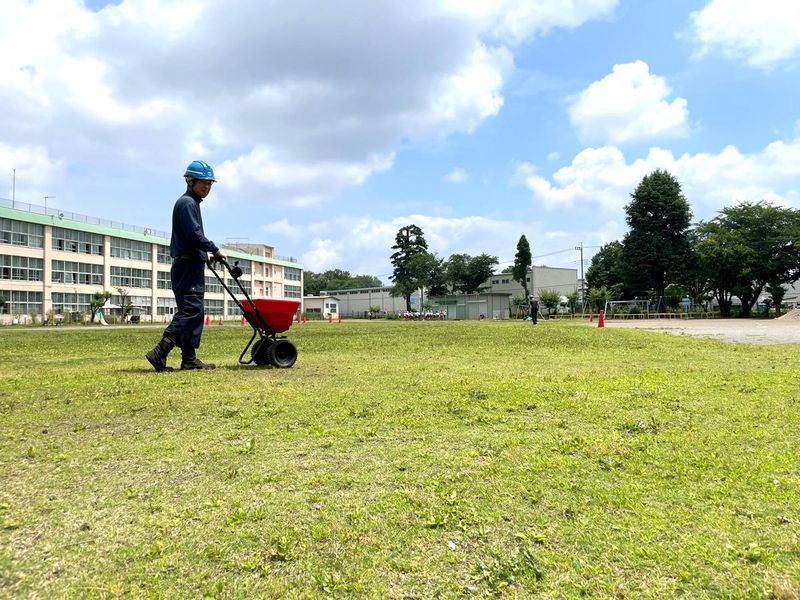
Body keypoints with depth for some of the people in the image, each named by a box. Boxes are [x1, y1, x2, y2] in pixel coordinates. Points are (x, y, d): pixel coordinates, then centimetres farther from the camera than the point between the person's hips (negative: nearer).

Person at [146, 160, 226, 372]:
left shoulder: (192, 203, 23)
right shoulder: (186, 203, -8)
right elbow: (195, 235, -19)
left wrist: (208, 252, 12)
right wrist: (215, 250, -7)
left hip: (192, 265, 10)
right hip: (187, 265, -10)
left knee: (194, 312, 8)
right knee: (190, 310, -15)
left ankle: (189, 359, 9)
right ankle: (159, 352, -17)